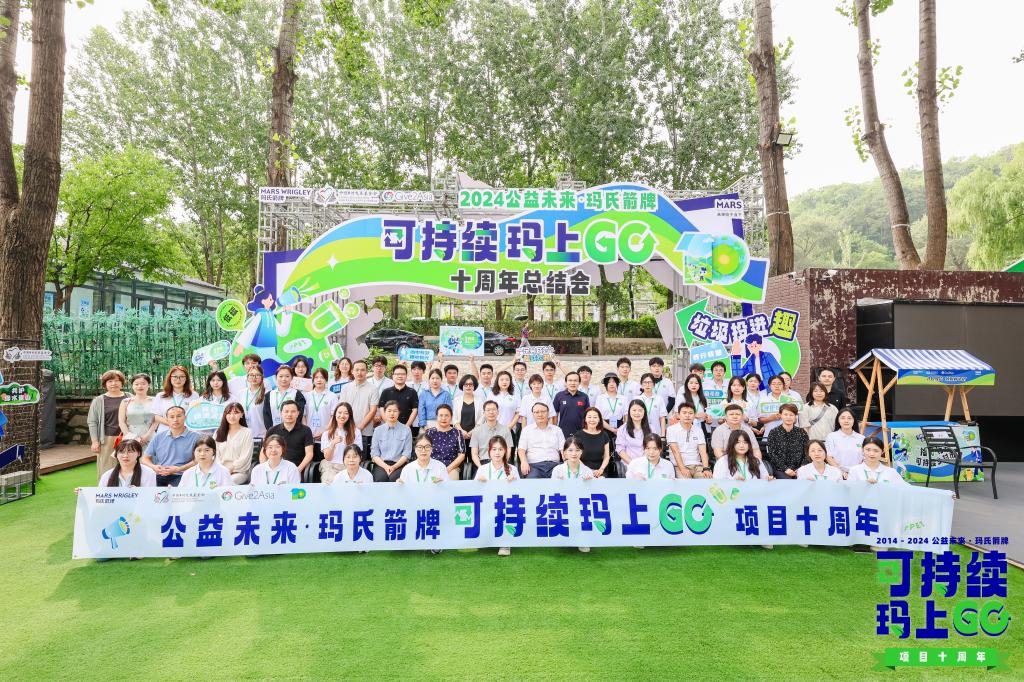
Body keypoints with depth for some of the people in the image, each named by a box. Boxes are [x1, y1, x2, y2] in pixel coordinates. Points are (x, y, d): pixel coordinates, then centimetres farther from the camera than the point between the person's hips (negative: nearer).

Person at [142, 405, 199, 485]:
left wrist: (179, 469, -16)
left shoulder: (195, 437, 5)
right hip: (159, 477, 4)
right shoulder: (158, 437, 19)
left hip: (179, 477, -4)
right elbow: (145, 458, 20)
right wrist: (153, 466, -2)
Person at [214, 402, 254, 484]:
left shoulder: (247, 432, 4)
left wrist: (230, 469, -10)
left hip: (239, 472, -3)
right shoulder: (219, 432, 16)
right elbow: (215, 453, 8)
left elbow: (245, 457, -2)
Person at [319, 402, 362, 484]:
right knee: (330, 482, -33)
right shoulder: (327, 433, 13)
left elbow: (358, 455, 11)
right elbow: (327, 457, 4)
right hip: (330, 466, 1)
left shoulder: (356, 432, 11)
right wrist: (333, 443, -13)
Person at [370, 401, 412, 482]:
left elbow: (406, 454, 3)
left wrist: (394, 467, -12)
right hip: (381, 464, 1)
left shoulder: (406, 430, 7)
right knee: (381, 478, -32)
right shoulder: (378, 430, 13)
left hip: (399, 464, -1)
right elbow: (374, 454, 7)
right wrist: (385, 466, -10)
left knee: (394, 477, -33)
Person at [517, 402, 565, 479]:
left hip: (554, 464, 1)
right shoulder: (526, 430, 16)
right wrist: (524, 462, -15)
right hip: (534, 465, -1)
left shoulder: (557, 430, 19)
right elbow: (522, 449, 6)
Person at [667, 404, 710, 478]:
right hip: (680, 466, -4)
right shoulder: (672, 429, 1)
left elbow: (703, 451, 3)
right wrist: (682, 469, -21)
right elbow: (675, 451, -9)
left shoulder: (698, 430, 13)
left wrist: (706, 469, -14)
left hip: (697, 466, 4)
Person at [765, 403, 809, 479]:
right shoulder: (774, 433, 3)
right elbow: (772, 454, -2)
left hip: (798, 470, 2)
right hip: (780, 470, -2)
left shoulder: (802, 433, 11)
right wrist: (785, 469, -13)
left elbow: (806, 453, 8)